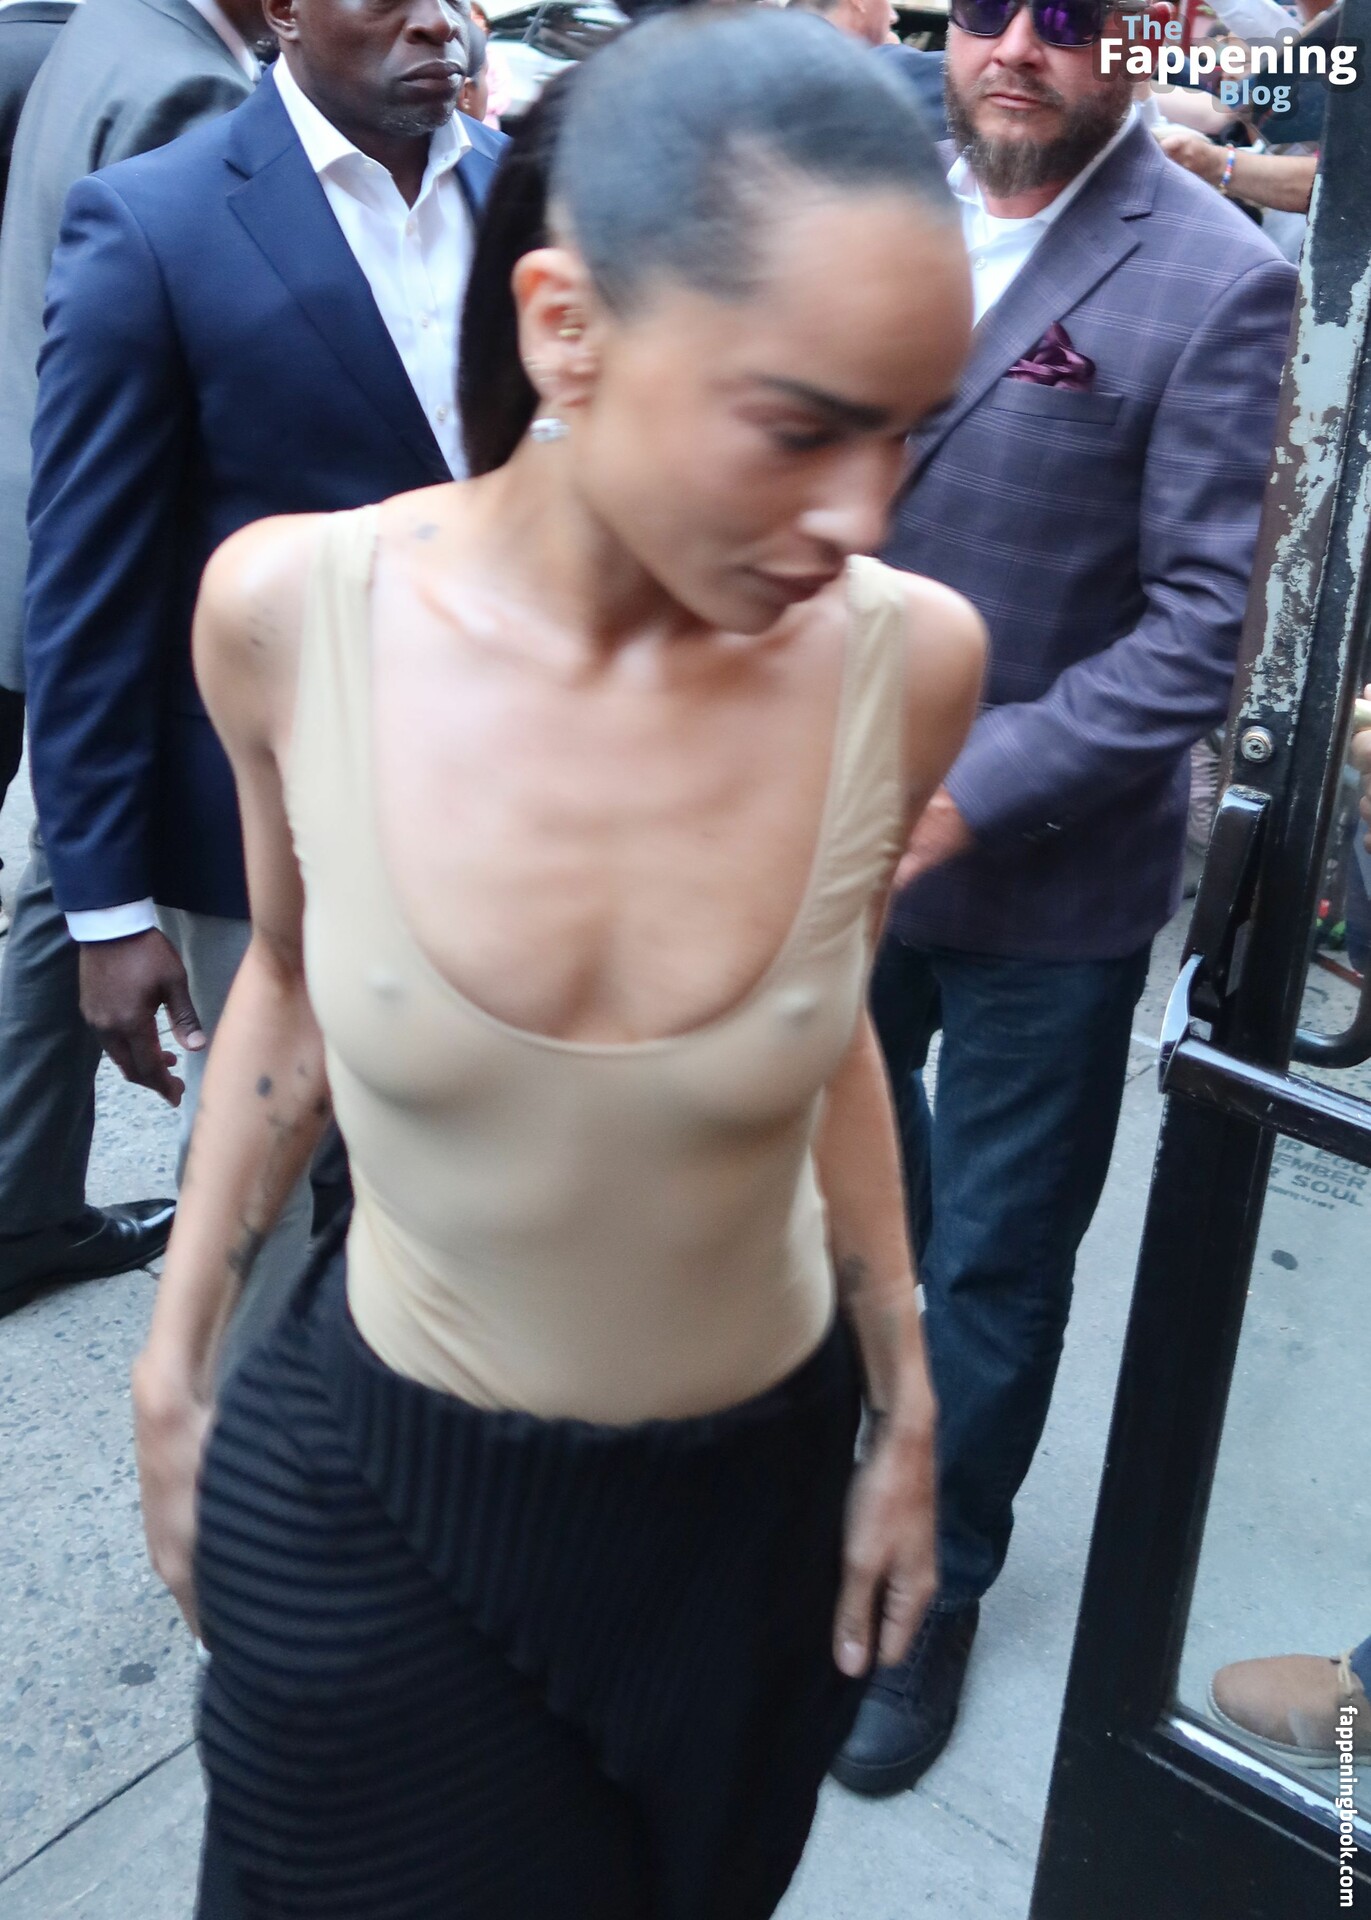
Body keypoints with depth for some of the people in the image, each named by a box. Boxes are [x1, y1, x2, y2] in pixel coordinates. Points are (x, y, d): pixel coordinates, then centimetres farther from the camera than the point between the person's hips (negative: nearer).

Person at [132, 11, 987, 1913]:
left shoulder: (906, 659, -19)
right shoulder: (294, 609, -20)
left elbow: (832, 1025, -1)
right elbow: (290, 984, -2)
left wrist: (907, 1409, 7)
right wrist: (175, 1359, 5)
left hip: (756, 1489, 2)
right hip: (372, 1490, -1)